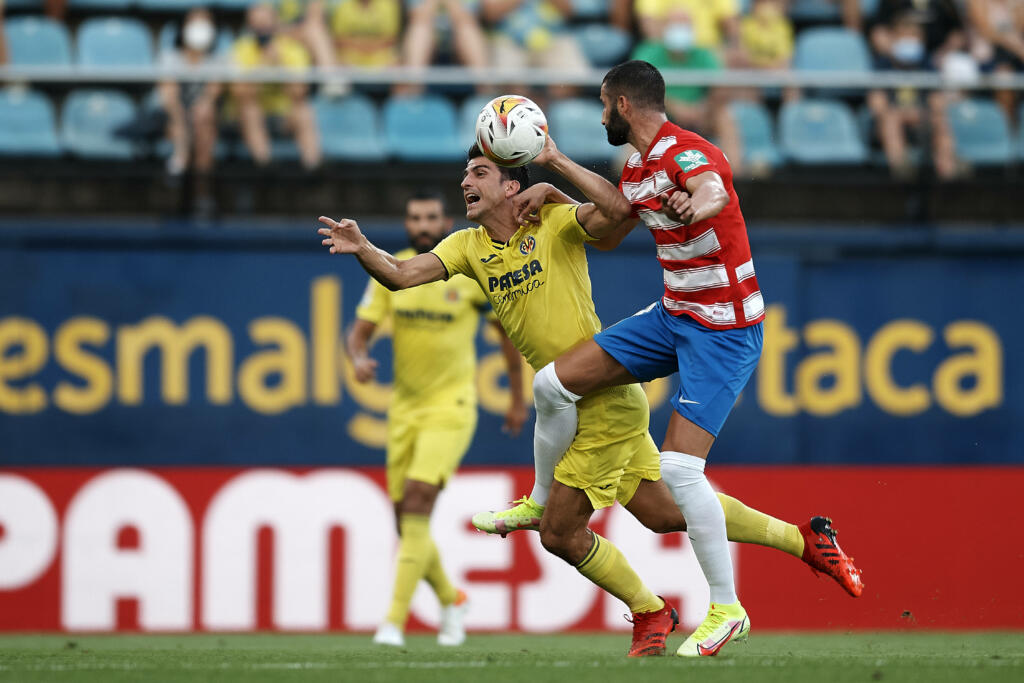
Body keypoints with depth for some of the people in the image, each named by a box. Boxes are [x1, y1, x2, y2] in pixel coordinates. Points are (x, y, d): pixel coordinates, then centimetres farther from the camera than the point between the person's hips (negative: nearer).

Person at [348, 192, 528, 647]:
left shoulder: (474, 274, -7)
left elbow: (508, 329, 5)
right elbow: (360, 331, 0)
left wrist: (518, 399, 9)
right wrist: (360, 359, -24)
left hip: (451, 407, -4)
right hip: (405, 407, 5)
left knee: (417, 501, -21)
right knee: (407, 520, 6)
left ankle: (395, 621, -21)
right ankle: (450, 600, 32)